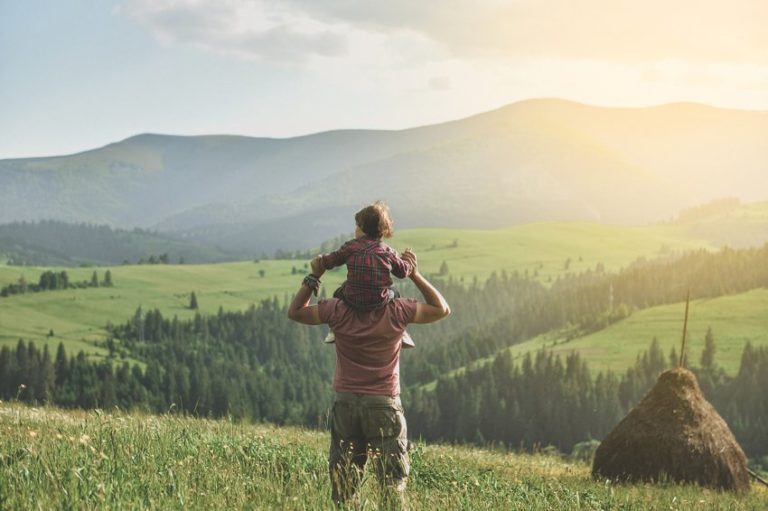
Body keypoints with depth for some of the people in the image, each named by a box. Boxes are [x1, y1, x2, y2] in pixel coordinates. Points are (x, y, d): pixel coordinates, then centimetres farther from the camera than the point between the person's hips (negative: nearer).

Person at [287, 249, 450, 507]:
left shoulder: (338, 310, -5)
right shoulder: (396, 311, -8)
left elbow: (295, 311, 9)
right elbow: (442, 309, 5)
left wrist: (314, 276, 7)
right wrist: (416, 276, 3)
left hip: (345, 403, 2)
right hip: (384, 405, -2)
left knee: (342, 483, 10)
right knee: (393, 482, 1)